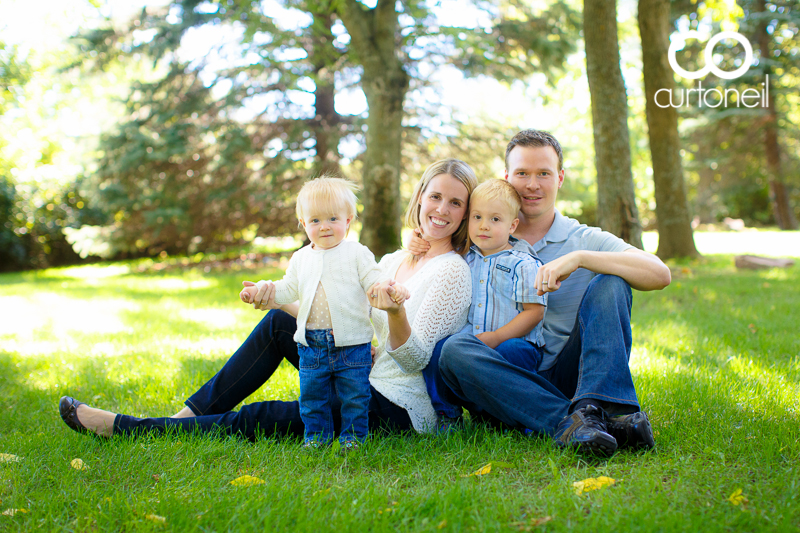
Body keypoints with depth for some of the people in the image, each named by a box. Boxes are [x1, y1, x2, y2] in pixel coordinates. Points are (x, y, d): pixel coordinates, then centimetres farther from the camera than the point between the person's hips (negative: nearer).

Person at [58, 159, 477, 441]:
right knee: (277, 323, -1)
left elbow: (414, 359, -18)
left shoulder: (452, 271, -13)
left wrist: (395, 313, -38)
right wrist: (278, 297, 4)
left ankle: (122, 427, 0)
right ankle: (192, 414, 1)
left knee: (255, 420, -10)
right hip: (368, 384, 7)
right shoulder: (391, 262, 12)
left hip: (400, 410, -7)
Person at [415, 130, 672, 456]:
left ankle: (600, 404, -35)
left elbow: (659, 275, -9)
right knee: (452, 349, -28)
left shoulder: (587, 240, 9)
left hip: (568, 378, -1)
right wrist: (426, 250, -1)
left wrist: (579, 258, -20)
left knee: (609, 282, -17)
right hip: (508, 384, 1)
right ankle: (569, 421, -40)